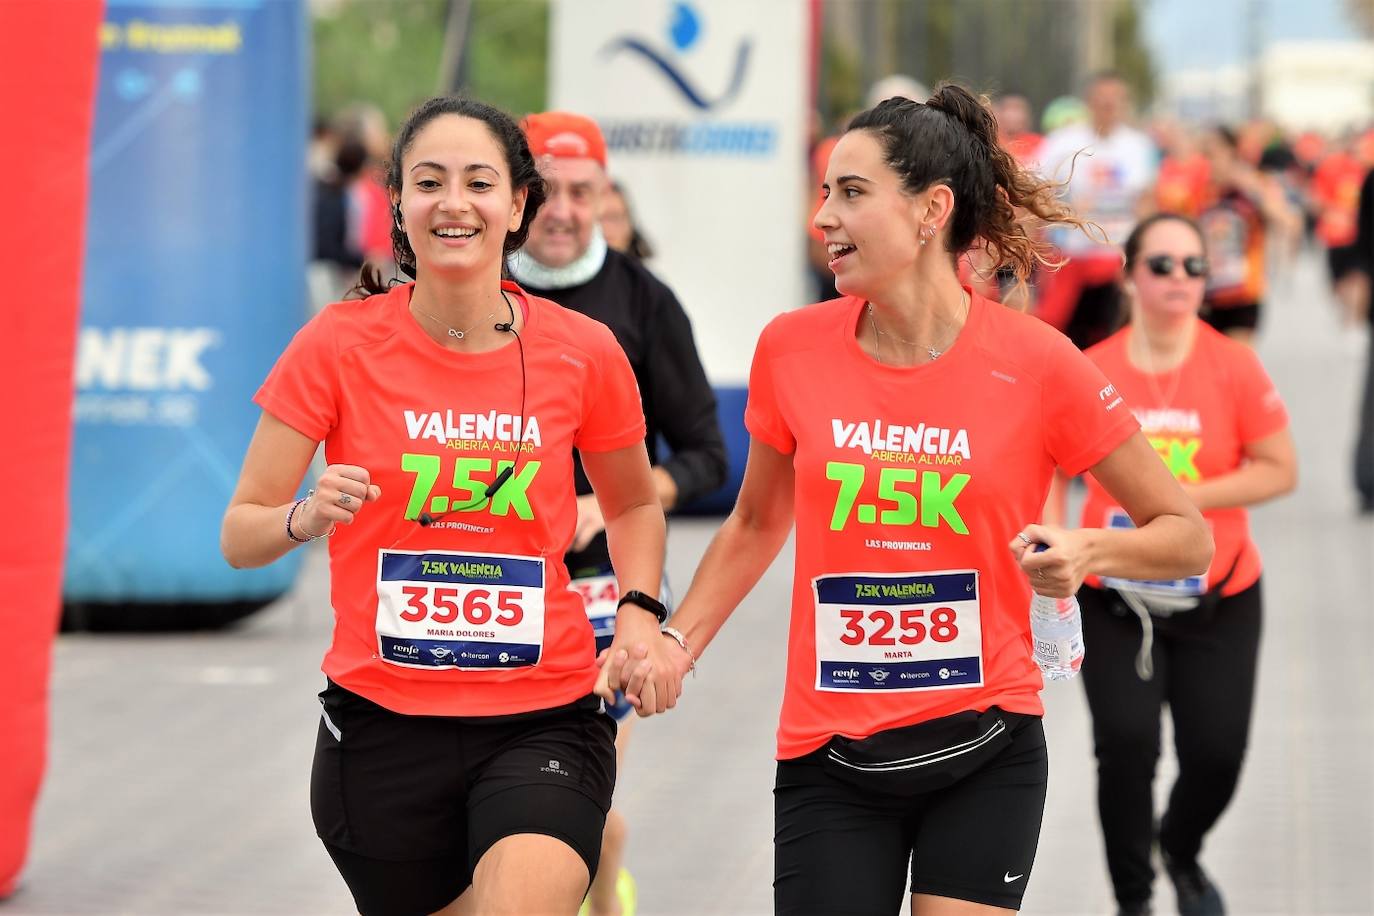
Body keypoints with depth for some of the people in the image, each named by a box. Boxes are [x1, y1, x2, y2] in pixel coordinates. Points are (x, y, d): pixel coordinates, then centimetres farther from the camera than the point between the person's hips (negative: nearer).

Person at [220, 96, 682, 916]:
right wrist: (306, 519, -23)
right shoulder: (340, 344, -4)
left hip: (542, 722, -1)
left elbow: (633, 507, 18)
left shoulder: (582, 351, -1)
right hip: (384, 727, 1)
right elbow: (241, 534, -2)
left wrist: (640, 612, 0)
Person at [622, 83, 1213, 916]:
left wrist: (1087, 552, -19)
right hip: (830, 758, 2)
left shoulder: (1035, 362, -9)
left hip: (985, 758, -2)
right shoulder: (791, 349, -1)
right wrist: (674, 642, 4)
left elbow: (1187, 536, -1)